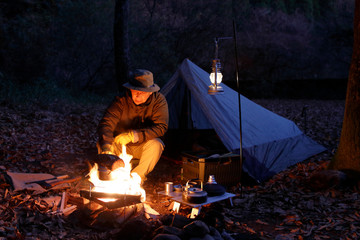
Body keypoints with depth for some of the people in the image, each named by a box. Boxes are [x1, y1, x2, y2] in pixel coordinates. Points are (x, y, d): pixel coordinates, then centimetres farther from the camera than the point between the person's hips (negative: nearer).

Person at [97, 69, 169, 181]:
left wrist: (133, 136, -38)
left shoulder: (159, 100, -18)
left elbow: (161, 127, -27)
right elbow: (105, 124, -29)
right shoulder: (121, 100, -19)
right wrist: (106, 148, -49)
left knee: (156, 144, -33)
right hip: (120, 147, 0)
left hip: (142, 146, 0)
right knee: (101, 143, -27)